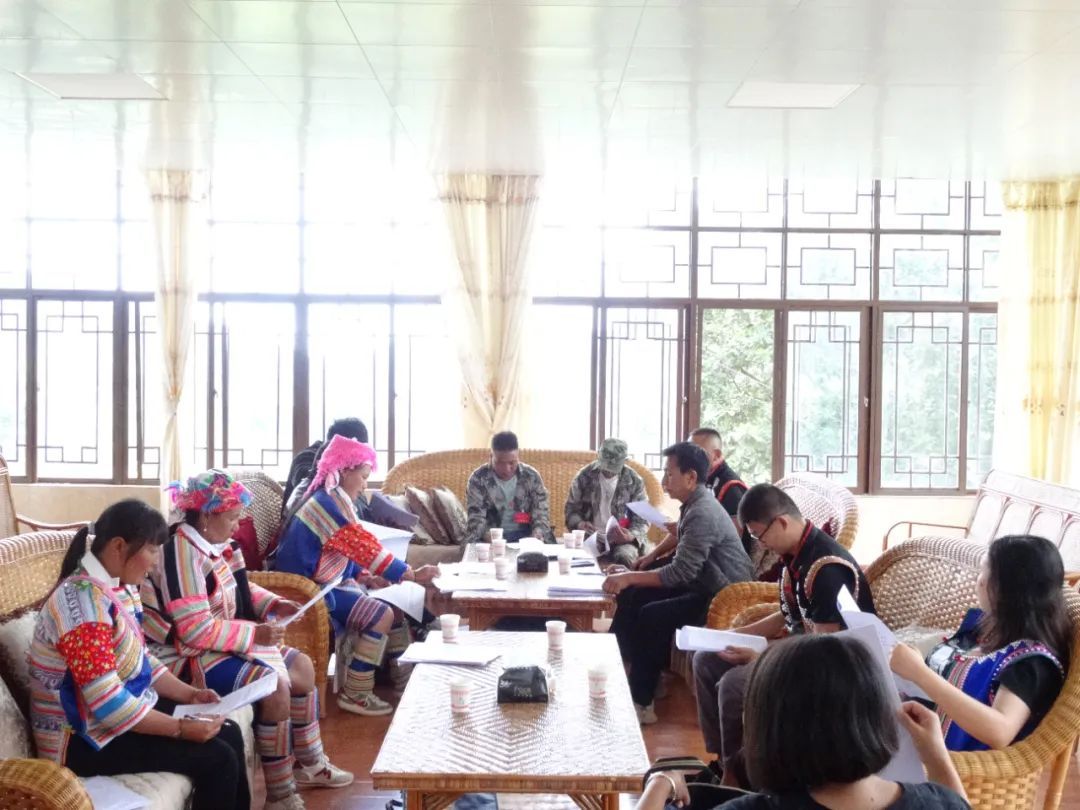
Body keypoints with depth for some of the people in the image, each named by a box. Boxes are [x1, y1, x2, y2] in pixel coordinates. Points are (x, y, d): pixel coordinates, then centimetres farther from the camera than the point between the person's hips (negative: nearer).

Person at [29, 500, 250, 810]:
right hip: (85, 737, -9)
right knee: (217, 759, -14)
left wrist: (190, 694, 3)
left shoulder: (119, 587, 3)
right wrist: (180, 728, -23)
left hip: (123, 709, 9)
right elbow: (108, 705, -29)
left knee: (229, 734, 6)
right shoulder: (83, 599, -27)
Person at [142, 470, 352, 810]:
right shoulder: (182, 553, -25)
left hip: (219, 644, 10)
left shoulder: (211, 543, 4)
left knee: (301, 666, 10)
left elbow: (238, 589, 20)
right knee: (275, 685, -25)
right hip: (188, 656, -10)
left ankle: (309, 764, 25)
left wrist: (274, 604, 3)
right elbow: (196, 632, -29)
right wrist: (256, 633, -24)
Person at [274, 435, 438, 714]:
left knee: (397, 611, 6)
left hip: (321, 582, 11)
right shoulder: (331, 500, -19)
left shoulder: (330, 498, 14)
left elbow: (348, 552, 17)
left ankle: (406, 683, 16)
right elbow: (365, 547, -23)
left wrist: (365, 578, -1)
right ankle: (354, 694, -14)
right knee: (381, 615, -22)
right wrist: (413, 574, -19)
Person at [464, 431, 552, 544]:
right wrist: (474, 546, -28)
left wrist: (538, 533, -21)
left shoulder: (531, 477, 3)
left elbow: (541, 512, 1)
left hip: (525, 535, 1)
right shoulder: (478, 479, -4)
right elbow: (476, 517, -9)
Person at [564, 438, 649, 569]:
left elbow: (641, 519, 1)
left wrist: (632, 536, -21)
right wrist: (579, 523, -17)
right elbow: (571, 509, 6)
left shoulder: (634, 481, -1)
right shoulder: (584, 476, -1)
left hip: (621, 539, 0)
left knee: (625, 557, -34)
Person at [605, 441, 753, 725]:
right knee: (632, 596, 3)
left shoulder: (703, 514, -23)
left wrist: (630, 578, -22)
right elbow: (682, 565, 11)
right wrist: (632, 576, 3)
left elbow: (680, 573, -27)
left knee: (652, 616, -21)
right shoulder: (694, 505, 8)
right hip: (703, 585, 10)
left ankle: (641, 702, -8)